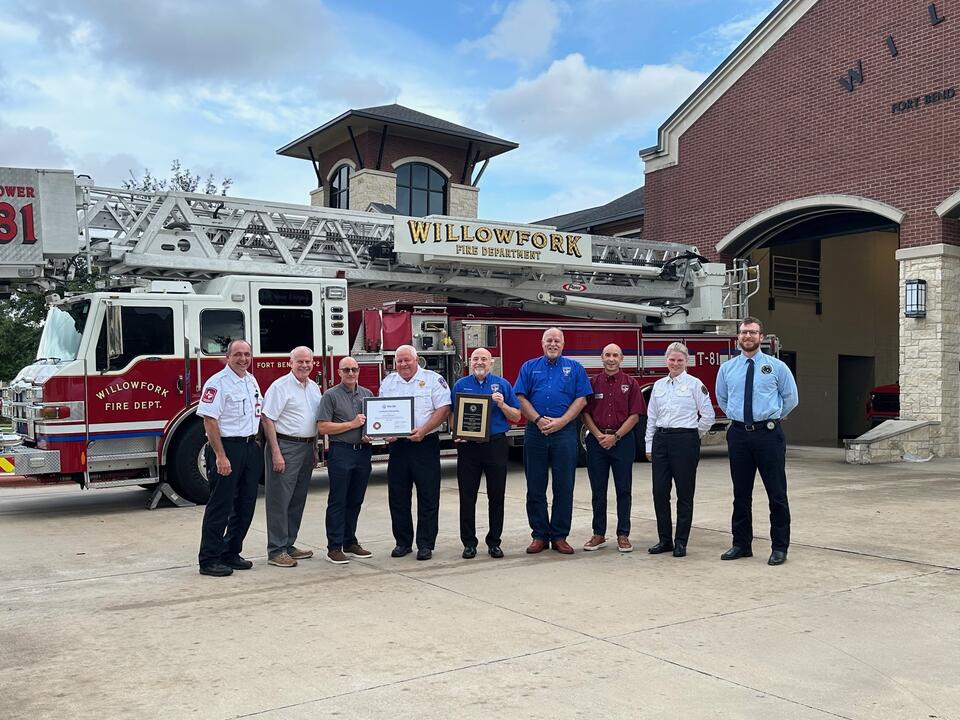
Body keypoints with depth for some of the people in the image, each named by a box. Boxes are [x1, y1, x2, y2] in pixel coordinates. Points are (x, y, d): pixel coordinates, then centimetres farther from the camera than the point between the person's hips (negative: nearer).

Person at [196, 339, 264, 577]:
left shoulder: (252, 381, 13)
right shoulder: (217, 382, -12)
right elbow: (209, 420, -17)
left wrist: (255, 445, 13)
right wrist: (220, 456, -21)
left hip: (251, 448, 8)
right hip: (227, 448, -8)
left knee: (245, 505, 11)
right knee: (220, 506, -3)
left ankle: (231, 554, 22)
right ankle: (209, 560, 4)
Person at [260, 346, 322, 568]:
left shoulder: (314, 388, 13)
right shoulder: (280, 387, -10)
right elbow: (268, 420, -14)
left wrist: (315, 450, 16)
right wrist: (276, 453, -18)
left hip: (307, 448, 8)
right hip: (285, 446, -8)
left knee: (297, 500, 12)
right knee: (279, 501, -3)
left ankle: (288, 545, 22)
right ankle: (276, 551, 1)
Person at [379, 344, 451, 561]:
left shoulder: (433, 379, -1)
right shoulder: (388, 383, 12)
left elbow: (444, 409, -8)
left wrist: (423, 430, -18)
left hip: (425, 444, -4)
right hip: (398, 445, 4)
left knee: (428, 497, 0)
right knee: (398, 497, 7)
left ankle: (425, 545, 7)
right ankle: (403, 542, 18)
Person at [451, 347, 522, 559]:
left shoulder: (502, 384, 5)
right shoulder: (461, 385, 7)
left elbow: (516, 417, 5)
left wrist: (501, 404, -13)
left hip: (496, 444, 0)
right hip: (468, 445, 0)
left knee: (497, 496, 5)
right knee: (467, 496, 3)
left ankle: (494, 542, 16)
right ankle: (469, 542, 13)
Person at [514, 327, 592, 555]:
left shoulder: (575, 368, 9)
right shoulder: (529, 367, 11)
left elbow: (581, 399, 1)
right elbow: (521, 397, 3)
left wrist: (561, 421, -11)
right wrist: (538, 420, -11)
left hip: (564, 432, -1)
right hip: (535, 432, 1)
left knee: (564, 487, 1)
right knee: (535, 487, 4)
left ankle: (559, 536, 10)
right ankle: (539, 535, 12)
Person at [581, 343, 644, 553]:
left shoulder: (630, 384, 2)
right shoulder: (592, 383, 6)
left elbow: (635, 415, -3)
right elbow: (585, 413, 3)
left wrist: (615, 437, -11)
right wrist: (599, 435, -10)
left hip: (623, 440, -1)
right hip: (597, 440, 1)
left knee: (623, 490, 2)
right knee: (598, 490, 6)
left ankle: (623, 535, 9)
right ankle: (599, 534, 14)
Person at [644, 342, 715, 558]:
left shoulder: (695, 384, -1)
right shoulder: (658, 385, 13)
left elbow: (708, 415, -1)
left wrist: (694, 436, 5)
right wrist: (649, 445, 12)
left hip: (685, 440, -4)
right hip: (661, 440, 5)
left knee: (684, 493, 2)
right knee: (660, 492, 4)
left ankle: (681, 542, 10)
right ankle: (665, 540, 15)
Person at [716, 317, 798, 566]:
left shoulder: (777, 367, 2)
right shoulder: (727, 368, 9)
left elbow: (791, 398, 11)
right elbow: (722, 399, 24)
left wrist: (773, 417, 11)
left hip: (768, 433, -3)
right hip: (738, 434, 3)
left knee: (777, 493, 0)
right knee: (741, 493, 10)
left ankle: (780, 547, 9)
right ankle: (741, 545, 20)